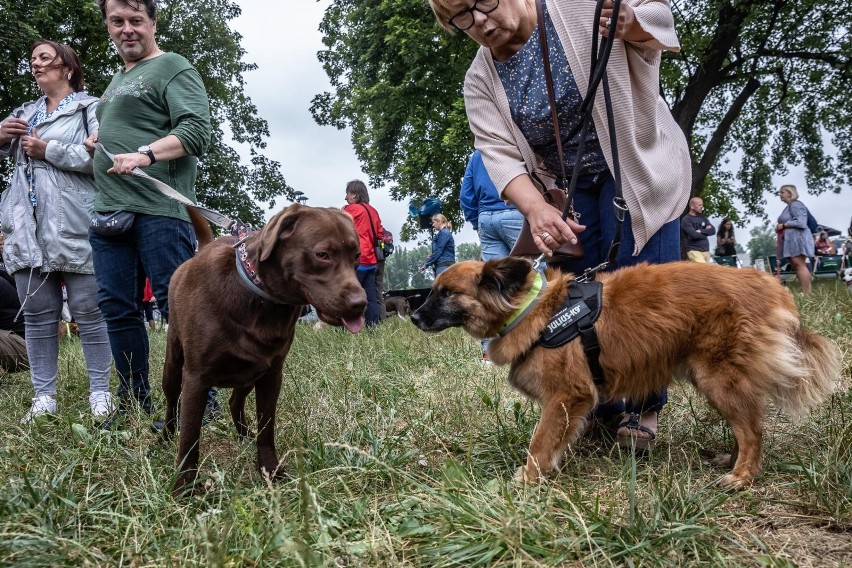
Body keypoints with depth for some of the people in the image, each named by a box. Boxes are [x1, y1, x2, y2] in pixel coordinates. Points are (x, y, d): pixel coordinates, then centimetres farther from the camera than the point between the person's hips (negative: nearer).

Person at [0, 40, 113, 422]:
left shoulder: (91, 108, 4)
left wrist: (50, 151, -10)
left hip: (74, 226, -6)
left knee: (88, 311, -2)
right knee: (36, 314, 6)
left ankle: (100, 392, 6)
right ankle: (44, 396, 13)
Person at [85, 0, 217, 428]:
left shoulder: (173, 68, 0)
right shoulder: (117, 80, 26)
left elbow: (196, 131, -14)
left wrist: (145, 154, -26)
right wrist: (100, 140, 18)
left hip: (159, 210, -9)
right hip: (109, 212, 9)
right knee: (117, 307, 8)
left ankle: (200, 403, 1)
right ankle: (134, 401, 18)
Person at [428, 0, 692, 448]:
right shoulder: (479, 81, -5)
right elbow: (500, 156, -14)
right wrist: (536, 210, -32)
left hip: (637, 164, -3)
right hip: (564, 190, 4)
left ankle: (644, 405, 5)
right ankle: (600, 406, 16)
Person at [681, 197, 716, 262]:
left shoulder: (703, 218, 16)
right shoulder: (686, 220, -5)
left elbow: (713, 230, 5)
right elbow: (694, 234, -17)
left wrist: (701, 231, -11)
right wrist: (706, 232, 0)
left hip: (706, 250, 7)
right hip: (694, 251, -7)